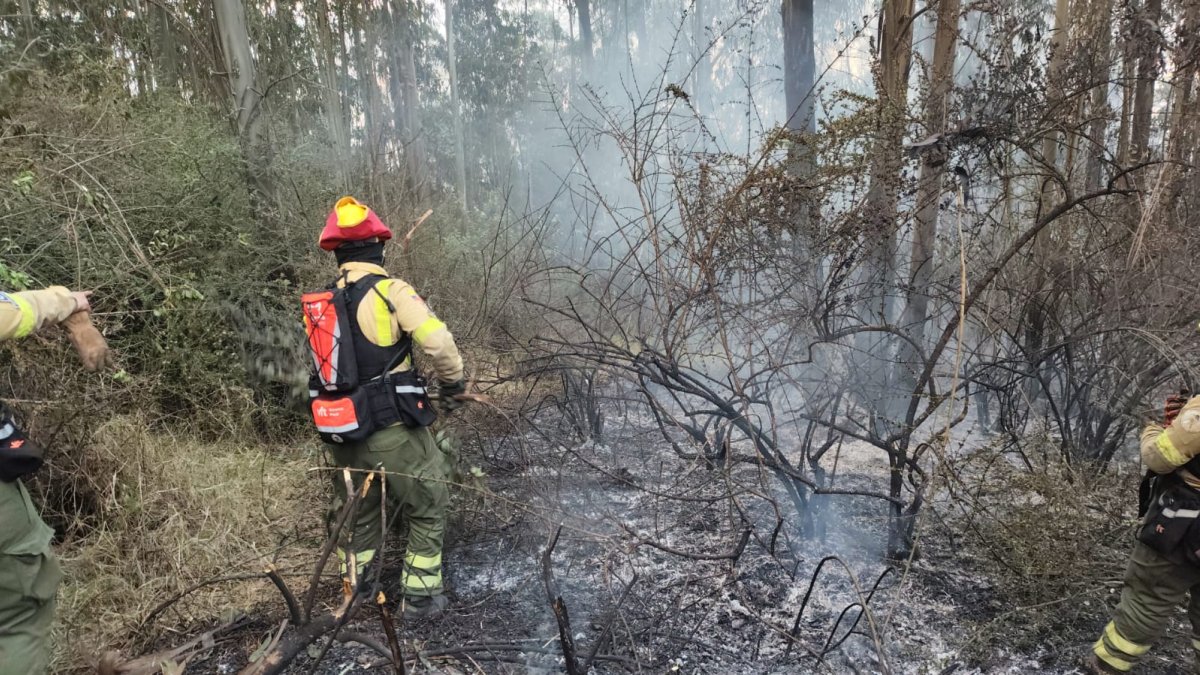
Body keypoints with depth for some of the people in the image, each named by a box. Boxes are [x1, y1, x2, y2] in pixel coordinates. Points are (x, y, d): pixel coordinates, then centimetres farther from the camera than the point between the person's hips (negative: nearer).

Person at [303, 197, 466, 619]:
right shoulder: (391, 292, -14)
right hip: (393, 431, -6)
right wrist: (454, 385, -4)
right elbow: (439, 344, -21)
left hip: (341, 433, 6)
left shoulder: (318, 303, 4)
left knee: (357, 516, 24)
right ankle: (420, 596, 22)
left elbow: (328, 362, 10)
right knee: (427, 510, 14)